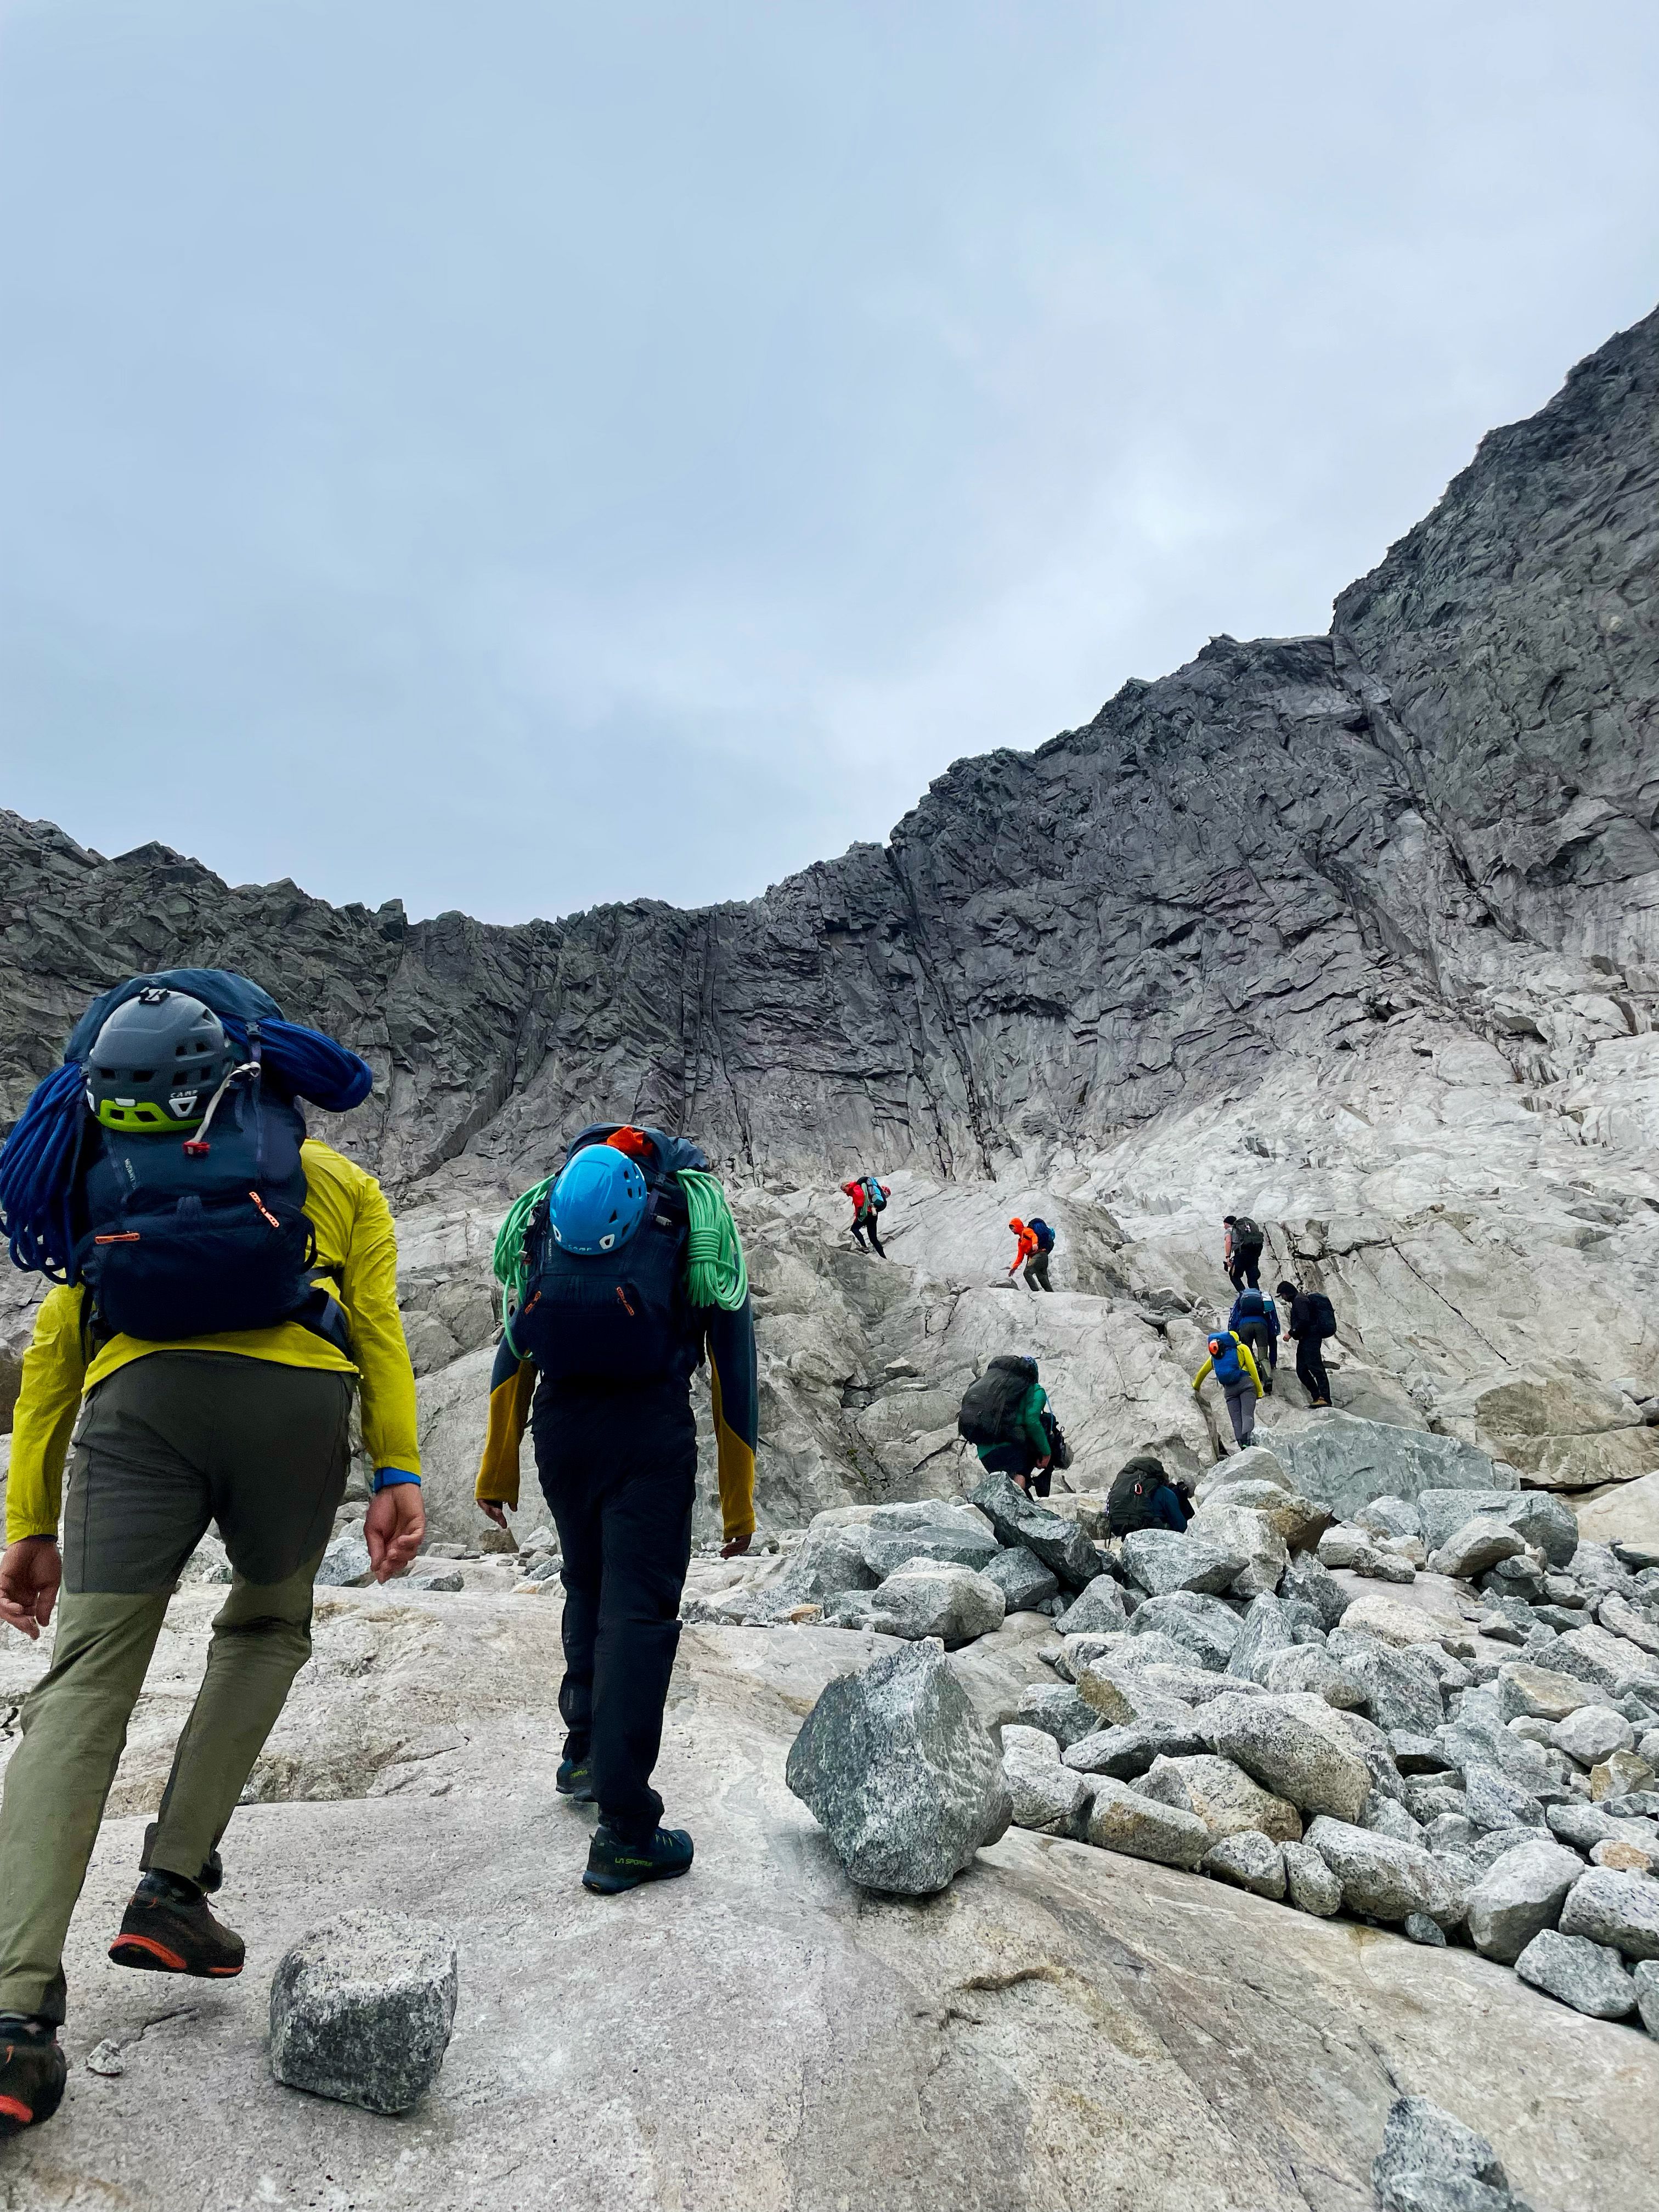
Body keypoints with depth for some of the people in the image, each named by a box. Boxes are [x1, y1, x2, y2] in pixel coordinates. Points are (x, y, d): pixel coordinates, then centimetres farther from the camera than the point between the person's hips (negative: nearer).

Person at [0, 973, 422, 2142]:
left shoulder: (103, 1178, 34)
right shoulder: (337, 1181, 27)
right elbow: (378, 1327, 9)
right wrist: (399, 1474, 3)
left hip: (138, 1400, 1)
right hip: (292, 1394, -1)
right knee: (267, 1627, 23)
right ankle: (172, 1891, 18)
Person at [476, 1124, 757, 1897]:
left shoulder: (551, 1203, 21)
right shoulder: (702, 1218, 12)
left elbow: (514, 1346, 18)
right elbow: (734, 1365, 10)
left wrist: (497, 1469, 22)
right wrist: (738, 1501, 14)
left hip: (558, 1423, 4)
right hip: (650, 1429, -4)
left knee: (589, 1592, 25)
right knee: (637, 1614, 2)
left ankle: (584, 1754, 41)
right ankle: (623, 1833, 4)